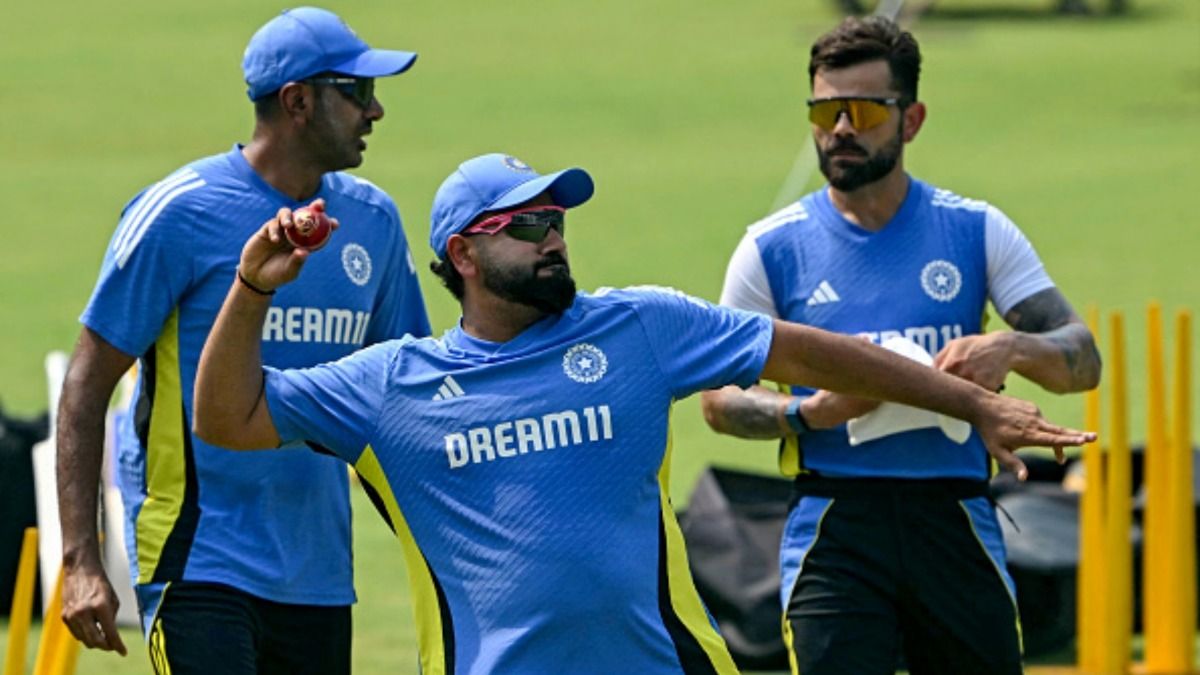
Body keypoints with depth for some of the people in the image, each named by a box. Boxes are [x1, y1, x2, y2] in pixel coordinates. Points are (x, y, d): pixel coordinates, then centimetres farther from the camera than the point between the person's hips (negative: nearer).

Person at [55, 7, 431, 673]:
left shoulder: (371, 219, 8)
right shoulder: (179, 212, -9)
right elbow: (87, 386, -6)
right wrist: (80, 560, -13)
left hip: (318, 571, 6)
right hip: (197, 561, -6)